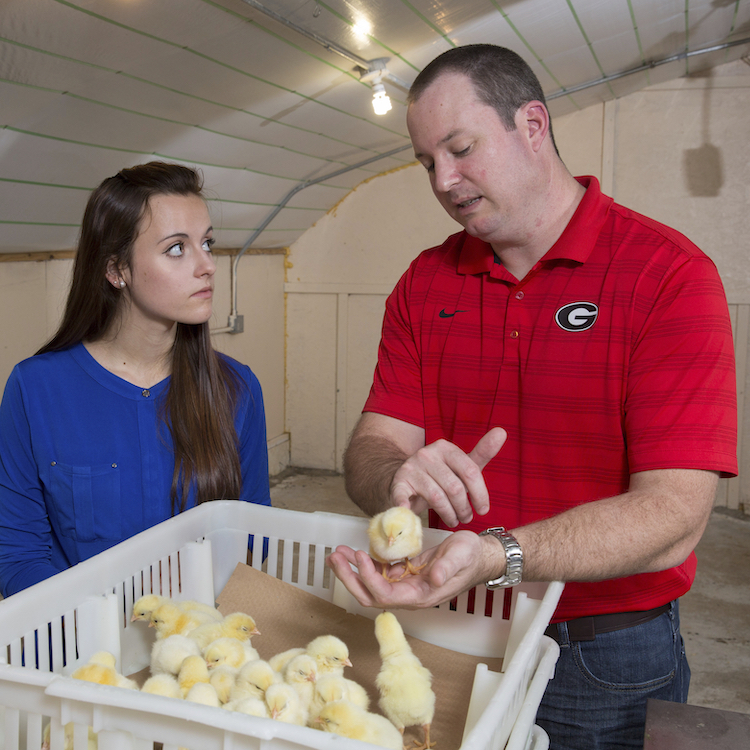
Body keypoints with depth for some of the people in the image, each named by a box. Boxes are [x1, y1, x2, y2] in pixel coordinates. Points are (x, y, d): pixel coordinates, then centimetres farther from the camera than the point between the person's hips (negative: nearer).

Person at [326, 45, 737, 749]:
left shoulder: (669, 274, -16)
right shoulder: (424, 283, 1)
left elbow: (672, 516, -23)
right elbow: (369, 449, -5)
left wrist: (495, 555, -37)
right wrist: (398, 479, -29)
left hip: (605, 661, -3)